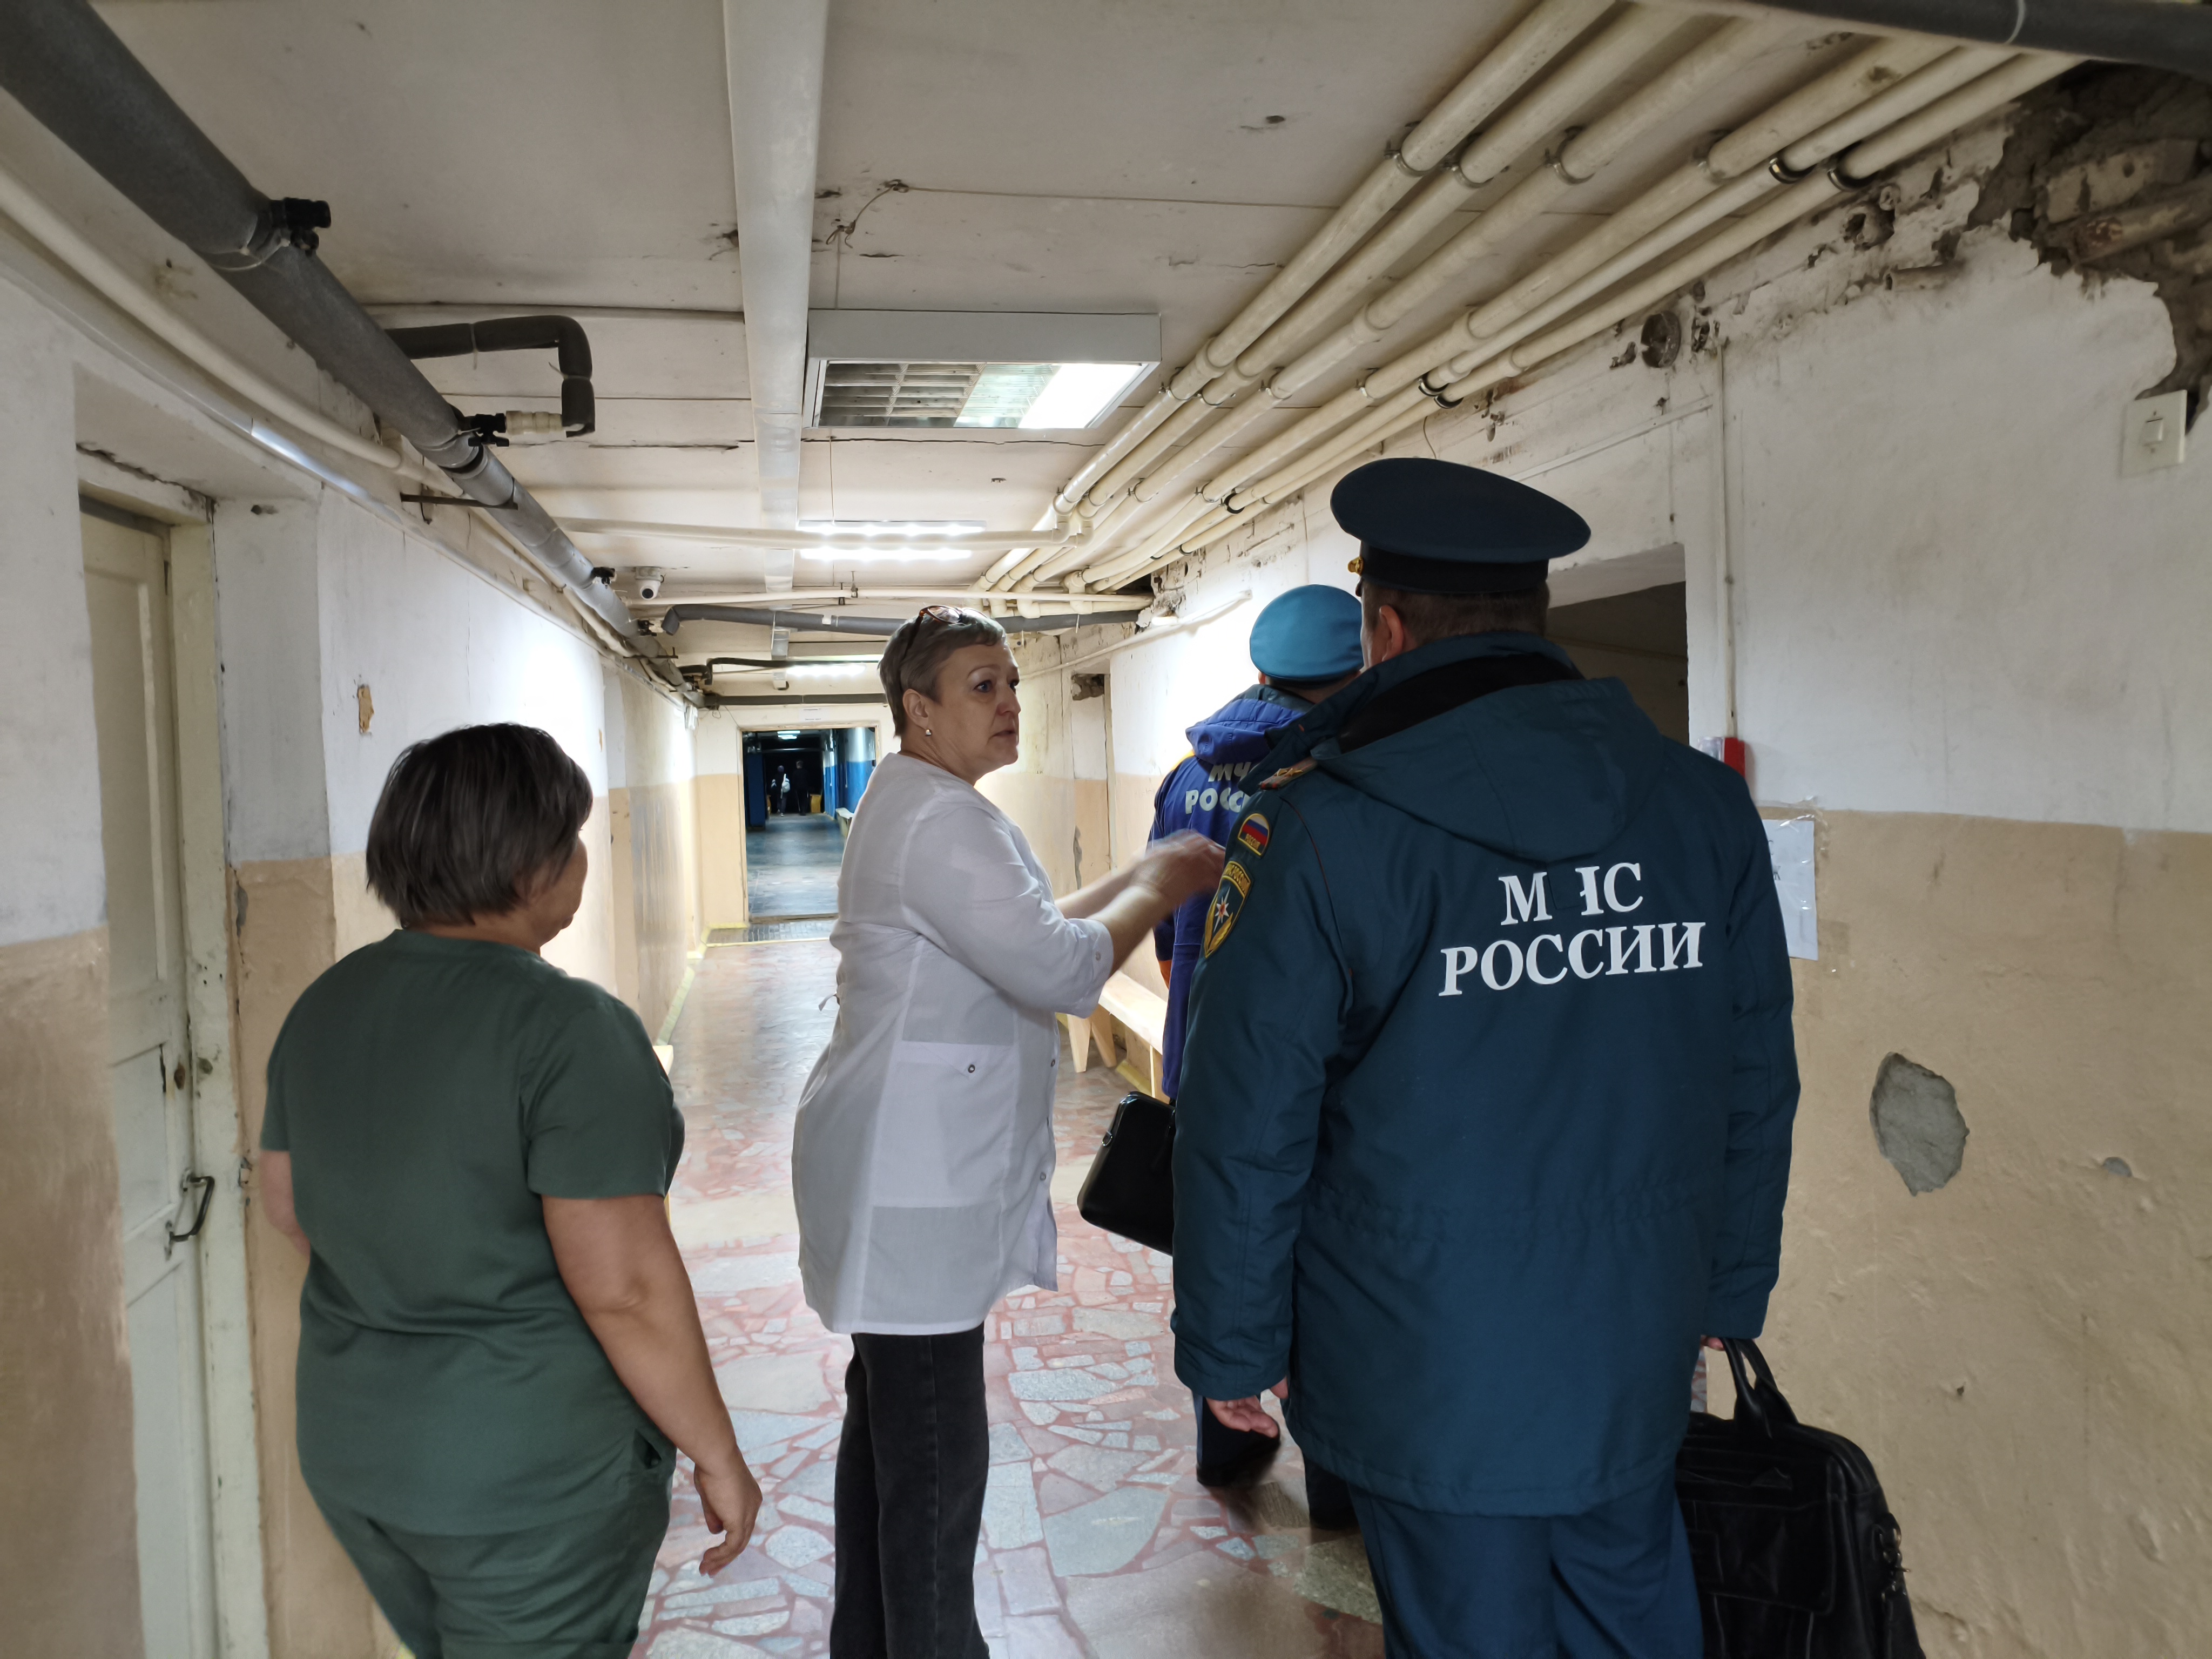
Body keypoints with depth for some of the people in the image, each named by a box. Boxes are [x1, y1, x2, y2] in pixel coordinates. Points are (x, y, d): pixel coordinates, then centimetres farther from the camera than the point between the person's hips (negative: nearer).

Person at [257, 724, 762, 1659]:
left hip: (354, 1445, 7)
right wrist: (718, 1457, -12)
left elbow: (287, 1202, 12)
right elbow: (624, 1286, -24)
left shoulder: (327, 1006, -1)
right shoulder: (568, 1029, -24)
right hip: (532, 1475, -7)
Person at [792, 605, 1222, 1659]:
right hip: (916, 1187, -11)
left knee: (887, 1428, 22)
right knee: (935, 1456, 1)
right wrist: (1156, 891, -10)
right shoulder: (941, 820, -20)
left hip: (910, 1175, 11)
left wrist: (1137, 882, 8)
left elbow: (1015, 935, 18)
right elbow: (1060, 970, -26)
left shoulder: (909, 805, 14)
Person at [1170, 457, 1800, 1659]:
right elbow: (1756, 1088, 5)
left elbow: (1247, 1126, -13)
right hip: (1636, 1354, 4)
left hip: (1427, 1376, -4)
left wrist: (1232, 1345, 0)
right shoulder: (1705, 807, -3)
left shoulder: (1322, 830, -17)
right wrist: (1728, 1290, 18)